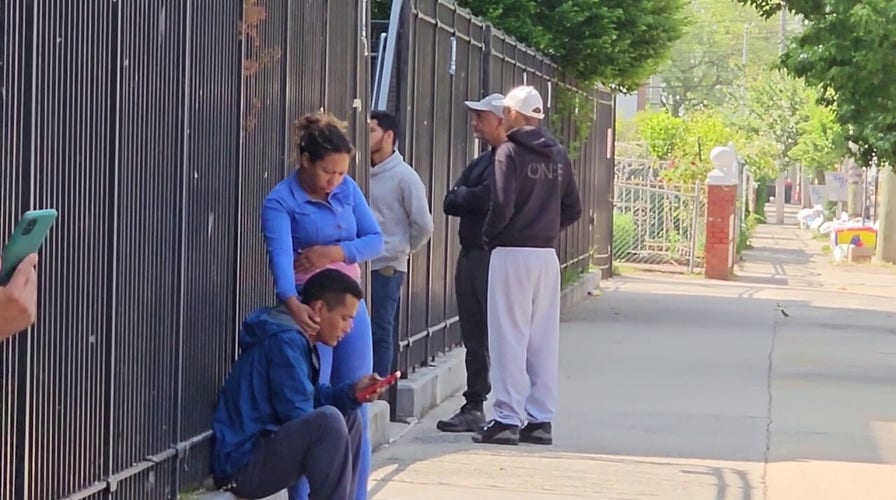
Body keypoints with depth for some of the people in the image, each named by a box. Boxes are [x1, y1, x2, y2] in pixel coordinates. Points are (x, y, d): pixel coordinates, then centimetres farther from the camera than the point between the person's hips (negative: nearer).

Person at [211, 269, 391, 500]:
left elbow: (313, 398, 17)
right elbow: (297, 415, -20)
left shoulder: (297, 337, 15)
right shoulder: (285, 341, -17)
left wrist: (352, 392, 1)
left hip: (263, 448, 11)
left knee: (348, 418, 17)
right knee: (330, 421, -28)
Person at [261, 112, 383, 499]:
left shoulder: (347, 189, 6)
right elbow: (280, 254, -26)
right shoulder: (280, 202, -11)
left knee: (356, 411, 8)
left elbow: (375, 239, 4)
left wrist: (333, 252, -14)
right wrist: (292, 303, -43)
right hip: (308, 307, -5)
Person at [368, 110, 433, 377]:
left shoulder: (404, 177, -7)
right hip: (359, 265, 5)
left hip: (386, 268, -5)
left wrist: (402, 250, 6)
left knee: (380, 334, 0)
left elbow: (423, 225, -5)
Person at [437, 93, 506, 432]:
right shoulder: (480, 163, 20)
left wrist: (464, 196, -1)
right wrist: (473, 199, -5)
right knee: (474, 337, 13)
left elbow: (489, 199, -19)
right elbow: (450, 203, 13)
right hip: (471, 255, 9)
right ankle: (474, 407, 19)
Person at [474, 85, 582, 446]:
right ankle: (541, 419, 11)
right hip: (547, 254, 6)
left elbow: (502, 206, -17)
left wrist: (489, 235, -1)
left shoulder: (510, 151, -10)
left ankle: (508, 419, -3)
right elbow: (573, 209, 12)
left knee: (509, 338, -3)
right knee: (544, 340, 9)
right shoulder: (557, 155, 10)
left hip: (513, 253, -6)